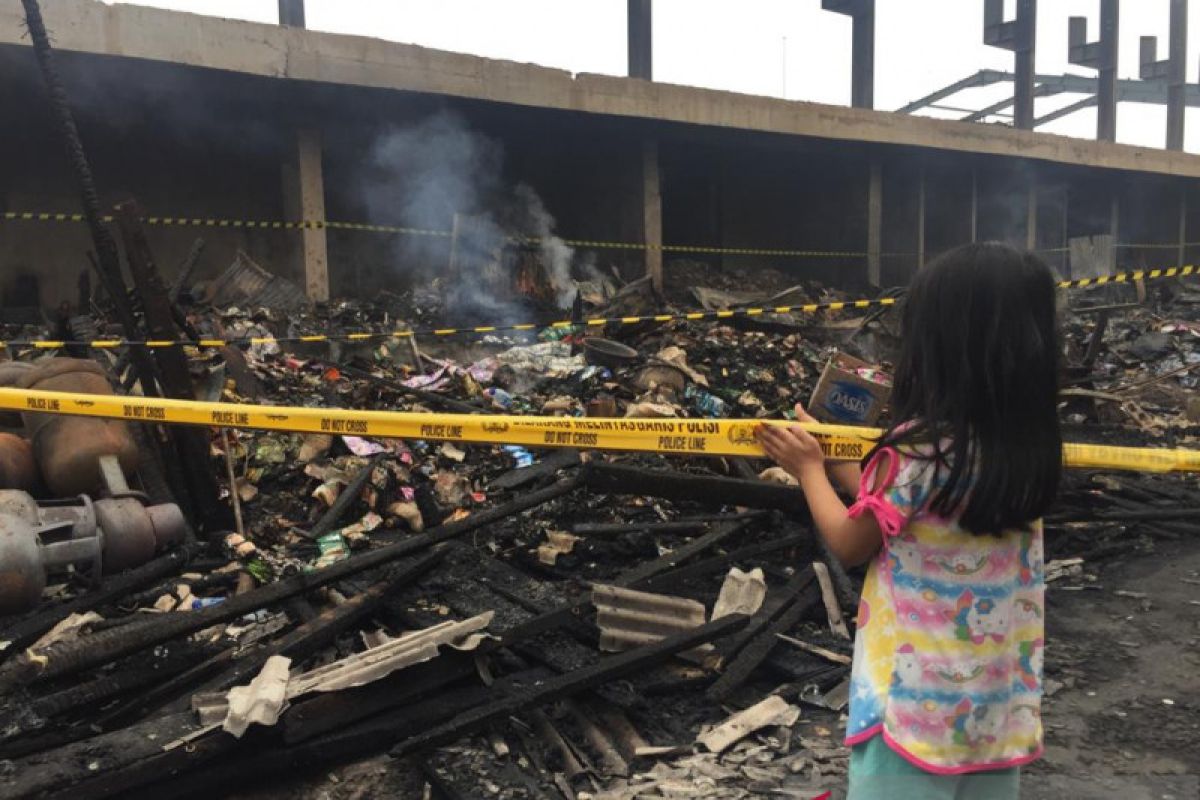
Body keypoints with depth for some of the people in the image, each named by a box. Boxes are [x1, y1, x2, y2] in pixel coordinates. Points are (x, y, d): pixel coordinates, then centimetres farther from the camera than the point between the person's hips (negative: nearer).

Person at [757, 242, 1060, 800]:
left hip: (917, 696, -6)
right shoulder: (1032, 448, -3)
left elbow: (849, 544, -9)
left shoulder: (915, 447, -23)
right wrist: (832, 460, 12)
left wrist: (810, 469, 5)